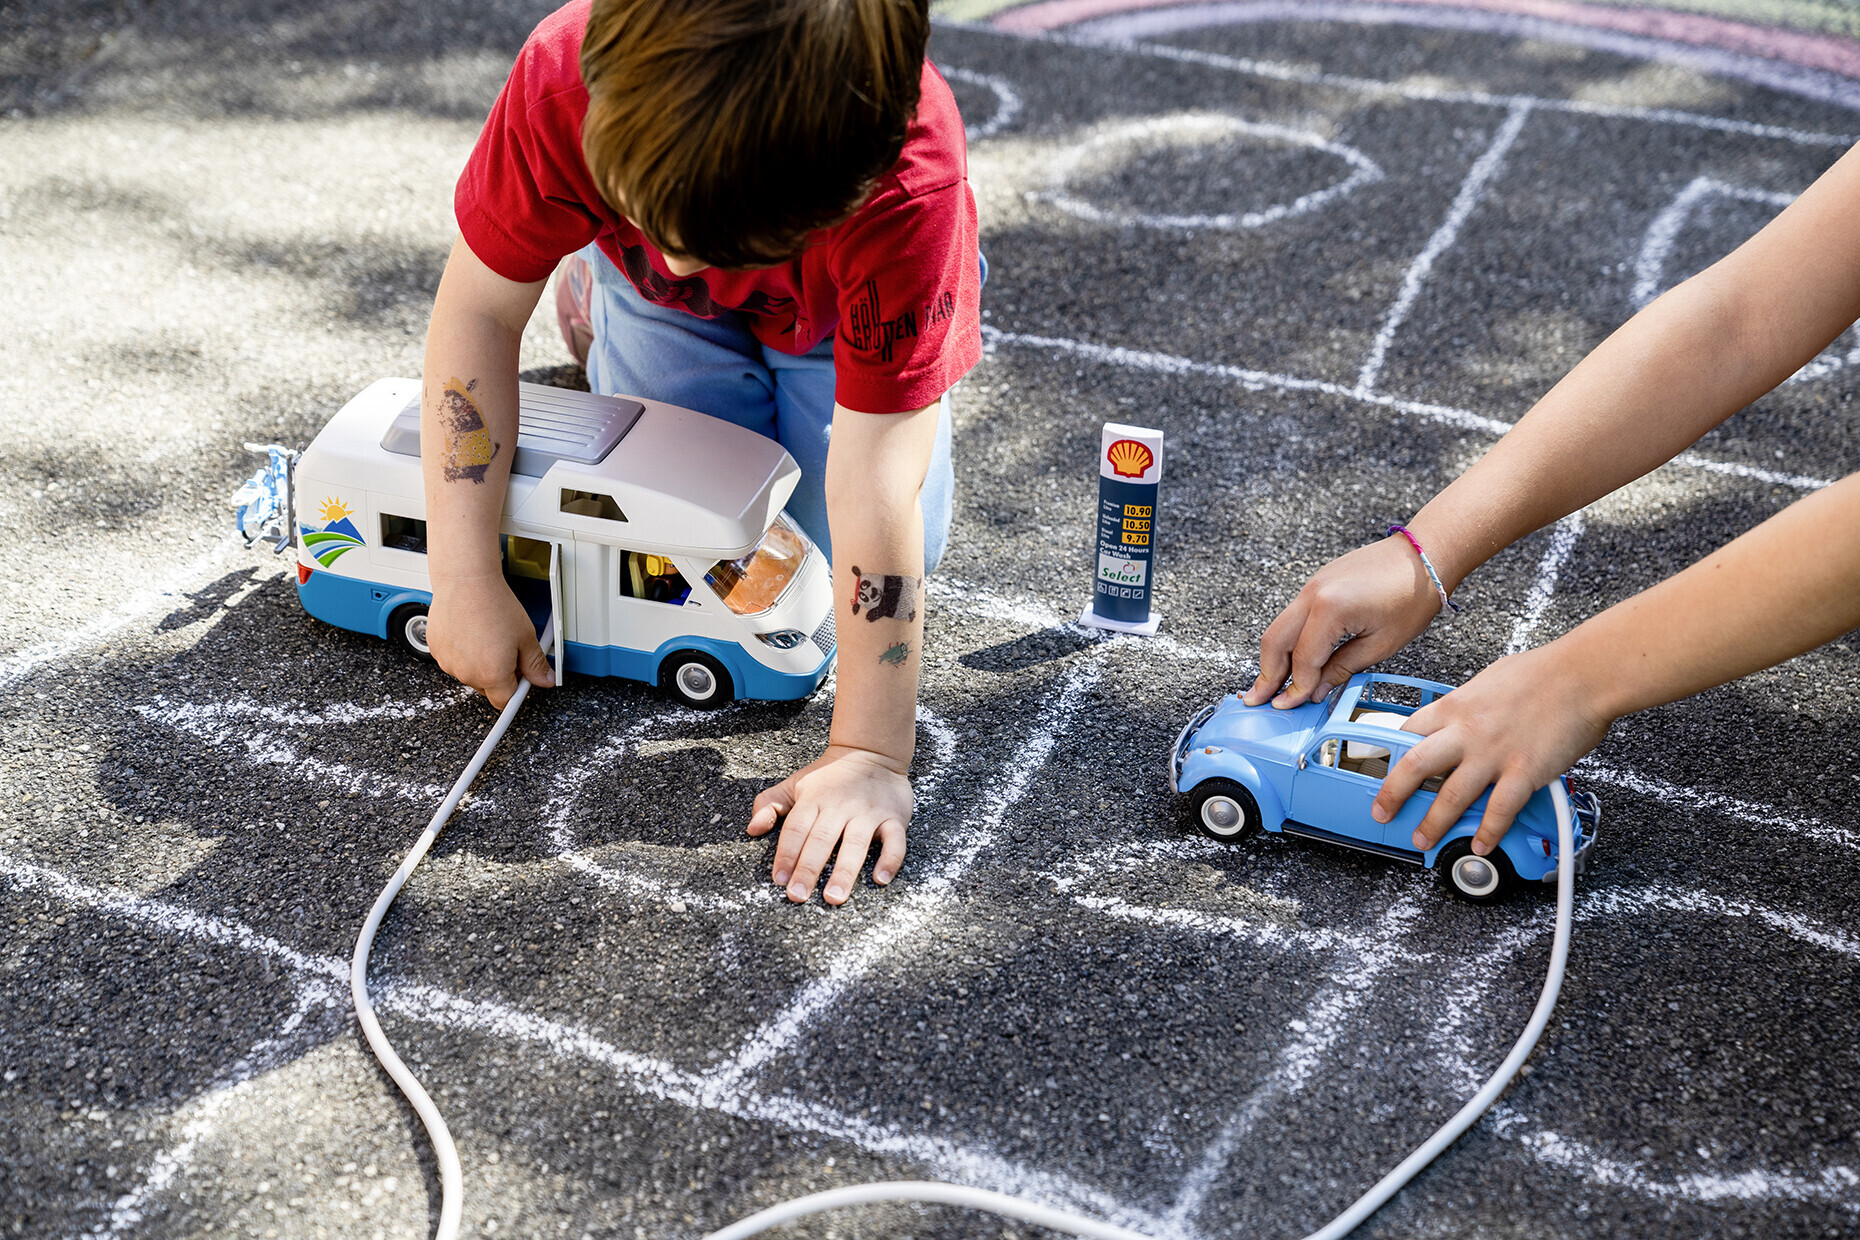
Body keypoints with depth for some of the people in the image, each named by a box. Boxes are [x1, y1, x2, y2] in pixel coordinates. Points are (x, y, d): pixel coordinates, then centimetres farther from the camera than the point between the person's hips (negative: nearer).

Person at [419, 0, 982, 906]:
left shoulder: (908, 181, -46)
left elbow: (875, 480, -44)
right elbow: (478, 311, -28)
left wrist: (868, 757, -41)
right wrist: (466, 582, -29)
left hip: (836, 311, -1)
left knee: (871, 555, -9)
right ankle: (601, 309, 23)